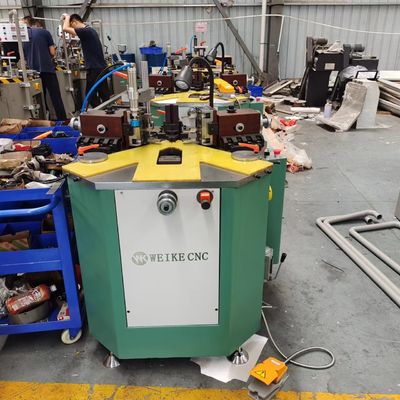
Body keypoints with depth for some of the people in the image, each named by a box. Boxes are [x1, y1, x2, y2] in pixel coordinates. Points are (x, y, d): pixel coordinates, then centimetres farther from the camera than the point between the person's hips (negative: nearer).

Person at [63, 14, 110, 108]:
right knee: (104, 94, 9)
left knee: (91, 94, -1)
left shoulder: (85, 31, -13)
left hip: (94, 69, -9)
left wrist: (67, 17, -1)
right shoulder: (90, 30, 16)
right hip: (102, 68, 9)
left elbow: (65, 28, -17)